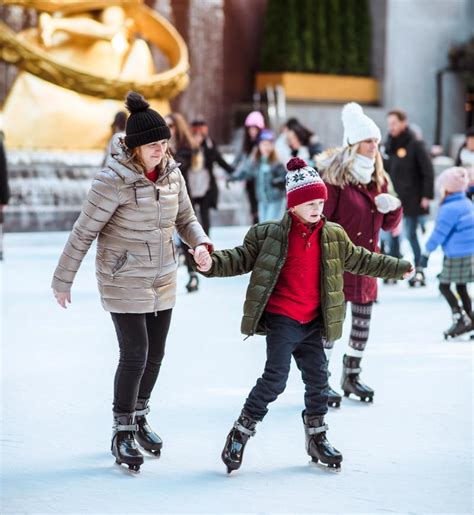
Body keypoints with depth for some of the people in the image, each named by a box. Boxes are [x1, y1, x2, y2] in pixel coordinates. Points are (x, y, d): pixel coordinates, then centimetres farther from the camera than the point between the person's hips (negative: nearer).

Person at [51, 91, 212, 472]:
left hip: (163, 280, 6)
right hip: (124, 283, -6)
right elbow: (83, 233, -14)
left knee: (155, 354, 12)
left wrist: (201, 244, -11)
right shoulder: (114, 181, -20)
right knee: (134, 355, -8)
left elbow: (186, 219, 11)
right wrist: (63, 281, -9)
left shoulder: (172, 173, -2)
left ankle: (139, 418, 33)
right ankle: (123, 432, 8)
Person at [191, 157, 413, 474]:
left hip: (313, 322, 6)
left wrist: (398, 268, 24)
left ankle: (317, 437, 26)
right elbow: (241, 259, -6)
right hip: (281, 320, -5)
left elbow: (359, 260, 20)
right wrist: (213, 264, -23)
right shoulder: (271, 234, -8)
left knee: (318, 377, 10)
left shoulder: (333, 236, 7)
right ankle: (240, 434, -1)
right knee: (276, 377, -13)